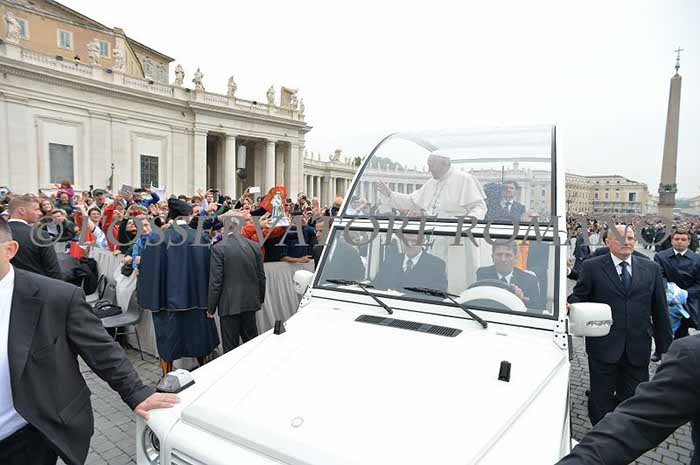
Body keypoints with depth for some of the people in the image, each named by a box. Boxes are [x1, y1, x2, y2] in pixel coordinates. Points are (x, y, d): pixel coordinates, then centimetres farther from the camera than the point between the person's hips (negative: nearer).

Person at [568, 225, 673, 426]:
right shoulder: (592, 267, -2)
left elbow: (660, 311, 9)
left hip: (638, 350, 2)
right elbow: (578, 296, 1)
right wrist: (571, 306, -23)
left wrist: (665, 348, 10)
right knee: (601, 400, 10)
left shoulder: (651, 268, 6)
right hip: (604, 347, -2)